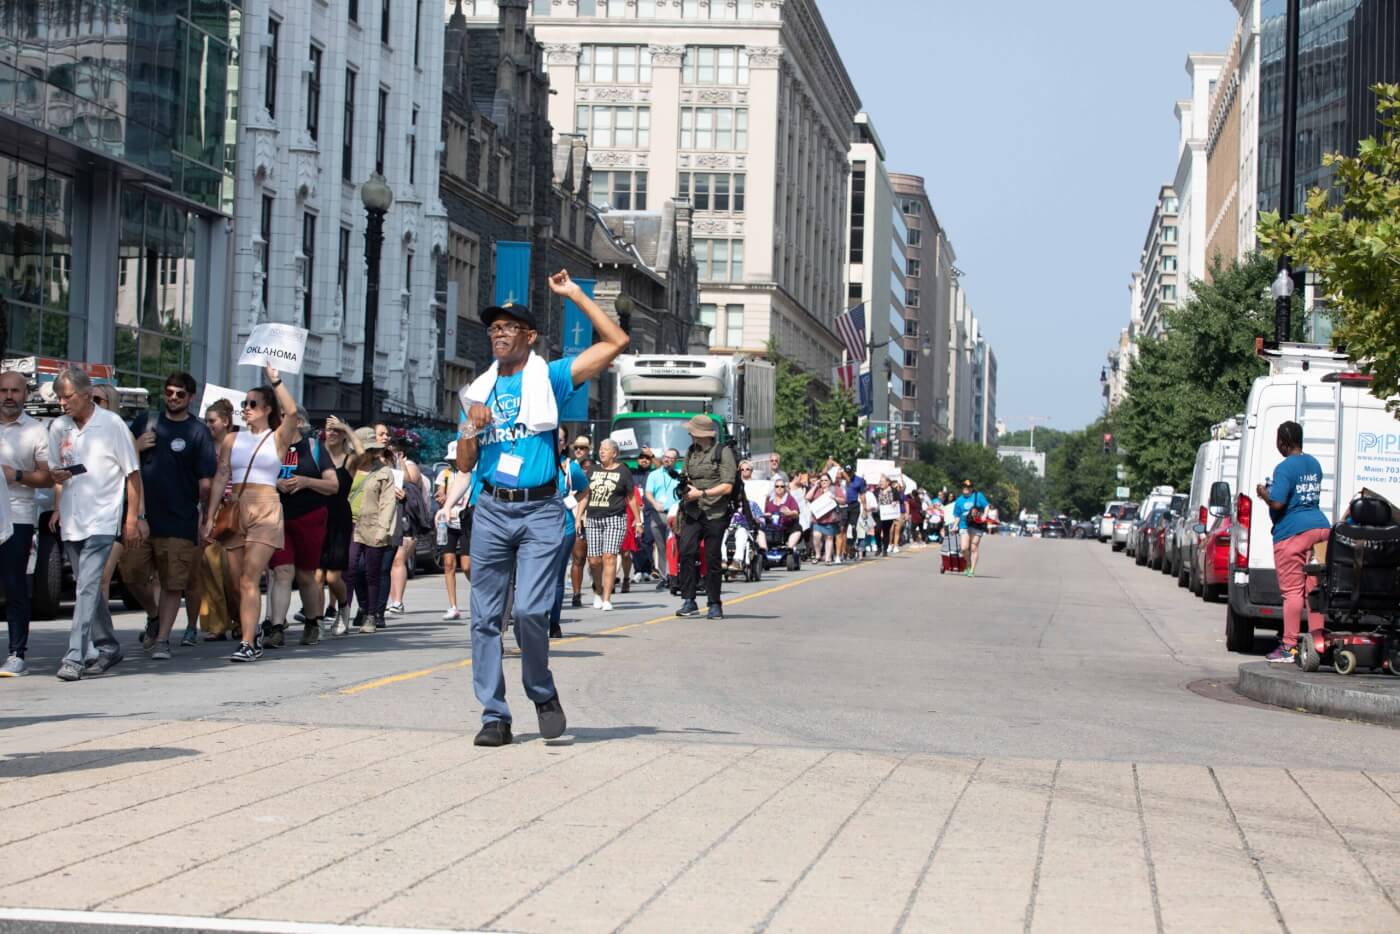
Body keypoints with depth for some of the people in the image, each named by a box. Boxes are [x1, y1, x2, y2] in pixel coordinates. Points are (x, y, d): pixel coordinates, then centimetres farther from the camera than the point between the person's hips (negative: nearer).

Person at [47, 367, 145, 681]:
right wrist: (57, 508, 2)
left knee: (87, 587, -15)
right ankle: (107, 648, 26)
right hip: (71, 520, 6)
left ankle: (75, 657, -19)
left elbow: (132, 473, -1)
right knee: (87, 588, 13)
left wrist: (133, 518, -4)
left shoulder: (111, 424, -5)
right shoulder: (58, 427, 9)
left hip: (101, 521, -6)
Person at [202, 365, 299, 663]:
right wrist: (210, 517, 3)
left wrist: (274, 378, -15)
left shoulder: (278, 438, 5)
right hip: (234, 511, 5)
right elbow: (220, 478, 10)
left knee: (249, 579, -14)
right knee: (237, 581, 5)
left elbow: (291, 412, -16)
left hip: (265, 510, -5)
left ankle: (248, 644, -17)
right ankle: (252, 636, 18)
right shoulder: (232, 440, 15)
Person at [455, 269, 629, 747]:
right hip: (491, 510, 4)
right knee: (485, 617, 1)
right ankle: (494, 715, 8)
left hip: (540, 511, -4)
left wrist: (575, 295, -2)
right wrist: (472, 427, -4)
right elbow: (464, 464, 15)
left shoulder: (549, 378, 5)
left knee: (531, 610, -16)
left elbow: (616, 341, -4)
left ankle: (543, 694, 8)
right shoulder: (480, 389, 16)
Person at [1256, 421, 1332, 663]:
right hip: (1320, 527, 8)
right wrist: (1274, 489, 25)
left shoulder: (1285, 468, -13)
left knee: (1292, 590, -5)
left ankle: (1289, 646, -4)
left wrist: (1263, 492, 0)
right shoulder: (1314, 463, 14)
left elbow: (1277, 502, -20)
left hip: (1293, 533, -8)